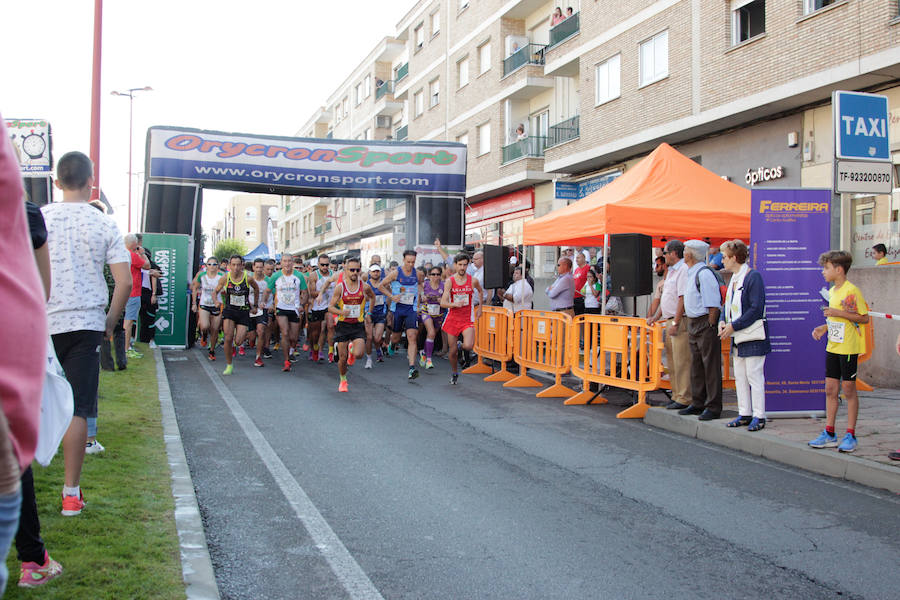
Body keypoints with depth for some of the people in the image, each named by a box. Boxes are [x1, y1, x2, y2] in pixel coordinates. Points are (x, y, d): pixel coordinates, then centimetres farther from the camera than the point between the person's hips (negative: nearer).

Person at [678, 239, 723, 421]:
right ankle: (698, 404, 25)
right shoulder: (690, 273, 14)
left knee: (710, 365, -4)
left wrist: (710, 327, -18)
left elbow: (713, 305, -18)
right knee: (696, 365, 15)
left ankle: (713, 407, 2)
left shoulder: (704, 274, -16)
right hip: (693, 323, 10)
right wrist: (690, 327, 18)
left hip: (706, 323, -10)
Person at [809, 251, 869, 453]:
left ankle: (850, 435, 9)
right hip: (832, 347, 8)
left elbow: (864, 318, -14)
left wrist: (838, 313, -20)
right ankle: (829, 434, 14)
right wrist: (824, 328, 8)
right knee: (830, 389, 8)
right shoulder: (832, 291, 13)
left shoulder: (852, 290, -13)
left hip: (848, 348, -8)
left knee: (848, 389, 0)